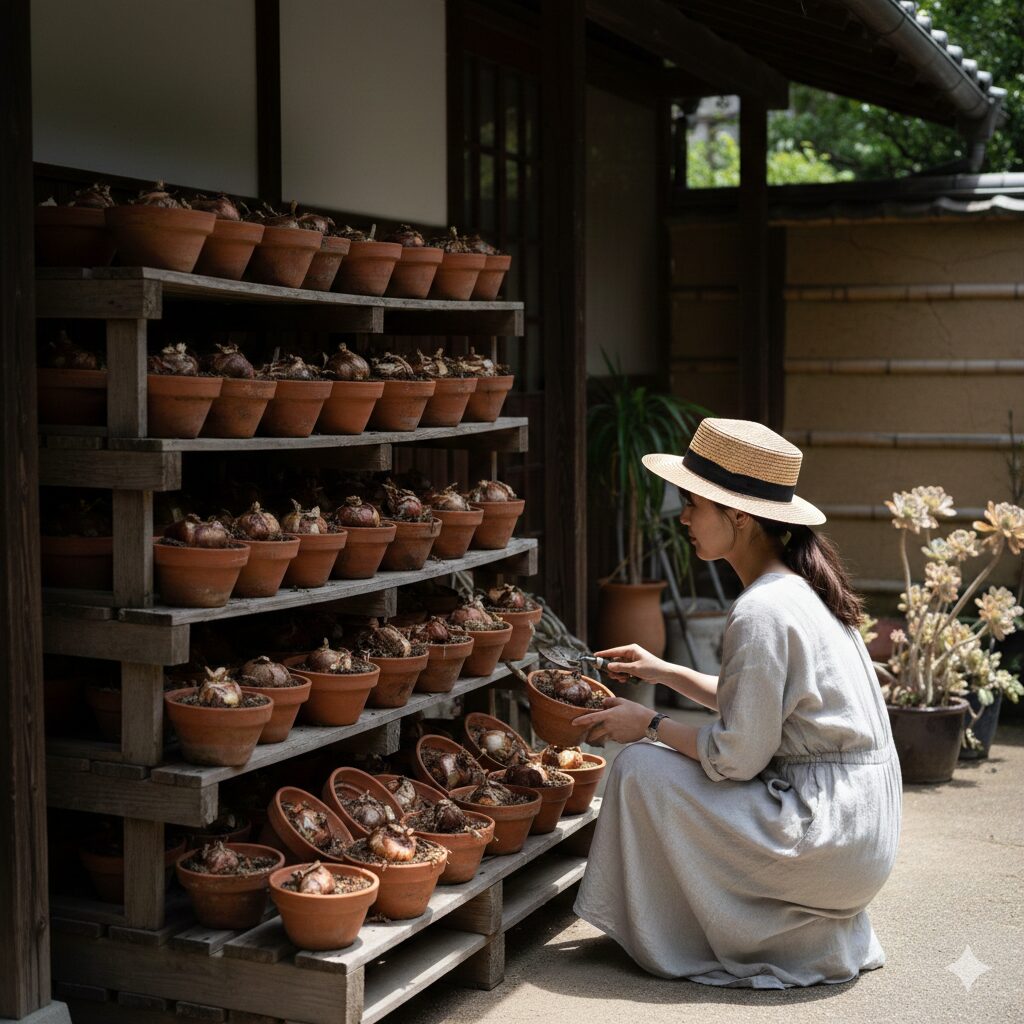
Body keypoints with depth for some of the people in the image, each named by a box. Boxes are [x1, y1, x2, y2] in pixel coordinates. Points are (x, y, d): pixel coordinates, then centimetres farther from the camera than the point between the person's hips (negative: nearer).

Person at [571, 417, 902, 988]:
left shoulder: (760, 613, -21)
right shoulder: (802, 586, 8)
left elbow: (738, 757, -18)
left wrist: (649, 724, -4)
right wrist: (663, 672, 18)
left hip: (827, 834, -9)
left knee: (642, 768, -8)